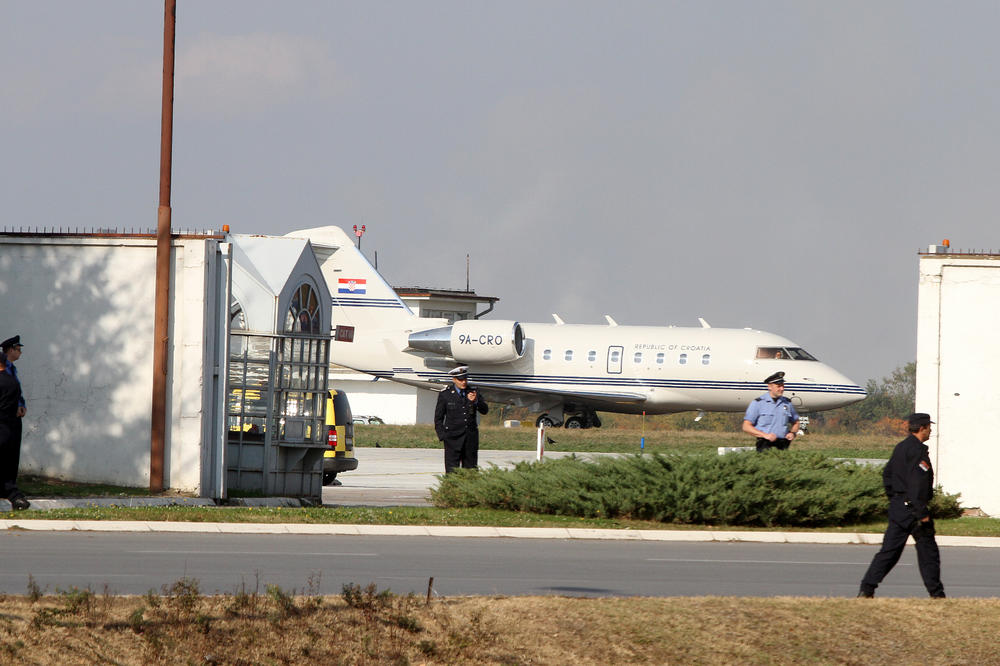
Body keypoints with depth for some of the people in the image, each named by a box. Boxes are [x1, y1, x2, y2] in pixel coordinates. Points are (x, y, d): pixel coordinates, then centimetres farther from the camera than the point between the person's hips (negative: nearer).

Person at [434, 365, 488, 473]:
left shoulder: (473, 392, 7)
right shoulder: (445, 395, 0)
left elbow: (484, 410, 0)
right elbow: (438, 418, 4)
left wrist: (475, 401, -20)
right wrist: (443, 437, -4)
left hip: (471, 438, 3)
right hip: (453, 439, -3)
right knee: (452, 472, -9)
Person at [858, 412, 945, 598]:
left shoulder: (900, 447, 14)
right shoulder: (918, 450, -15)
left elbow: (887, 474, 22)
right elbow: (916, 483, -22)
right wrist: (922, 512, -21)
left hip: (897, 506, 8)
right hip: (912, 506, -8)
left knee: (889, 551, 7)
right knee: (928, 551, 3)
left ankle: (866, 589, -1)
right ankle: (936, 594, 8)